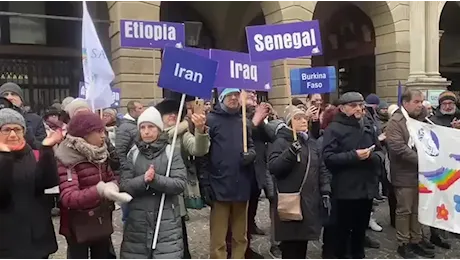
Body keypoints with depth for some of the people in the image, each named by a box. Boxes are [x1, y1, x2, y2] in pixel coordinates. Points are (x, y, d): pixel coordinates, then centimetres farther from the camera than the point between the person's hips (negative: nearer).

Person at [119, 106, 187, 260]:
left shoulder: (171, 152, -1)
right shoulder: (133, 153, 5)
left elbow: (180, 184, -10)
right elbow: (124, 186, -2)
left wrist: (156, 179, -23)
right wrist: (143, 180, -20)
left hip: (166, 221, -2)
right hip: (137, 221, 2)